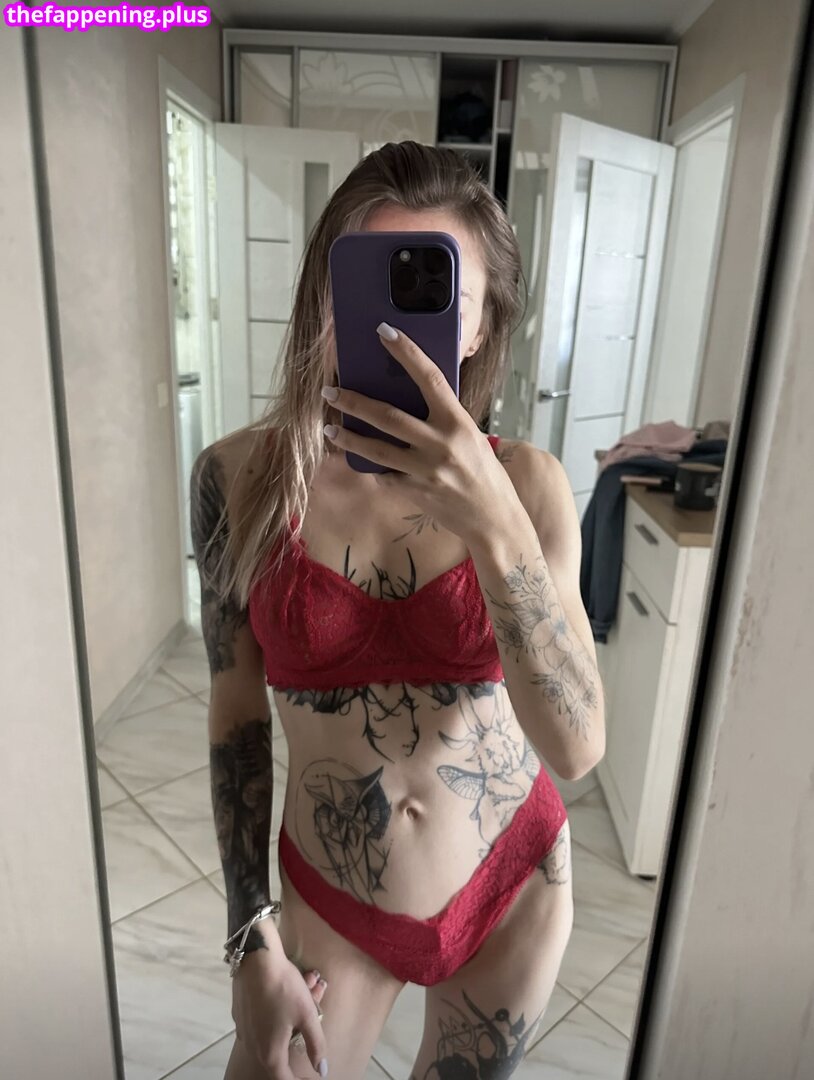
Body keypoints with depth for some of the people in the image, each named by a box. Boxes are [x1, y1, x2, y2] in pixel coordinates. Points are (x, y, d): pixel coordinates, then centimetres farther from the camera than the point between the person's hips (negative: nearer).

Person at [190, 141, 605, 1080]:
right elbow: (236, 708, -8)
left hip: (511, 887, 1)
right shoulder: (239, 474, -15)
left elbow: (577, 750, -22)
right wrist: (254, 943, -4)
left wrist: (494, 524, -37)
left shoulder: (525, 482, -16)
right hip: (331, 902, 0)